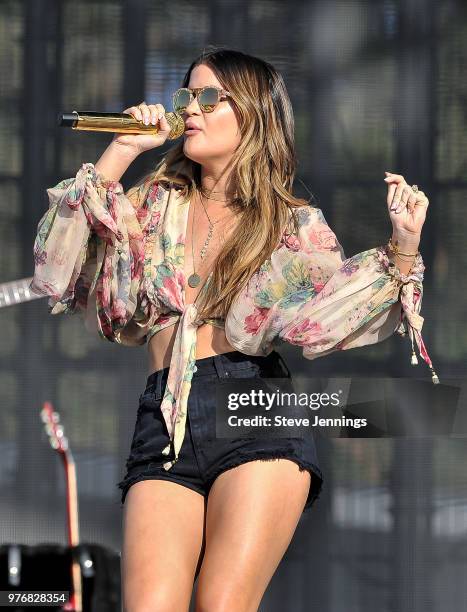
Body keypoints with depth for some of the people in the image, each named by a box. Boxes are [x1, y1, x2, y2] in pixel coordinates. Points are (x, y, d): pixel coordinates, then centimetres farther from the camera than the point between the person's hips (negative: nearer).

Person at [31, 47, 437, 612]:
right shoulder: (156, 204, 20)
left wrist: (402, 250, -14)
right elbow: (62, 268, 7)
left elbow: (325, 317, -1)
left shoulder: (295, 224, 13)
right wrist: (119, 153, 6)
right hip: (165, 422, 2)